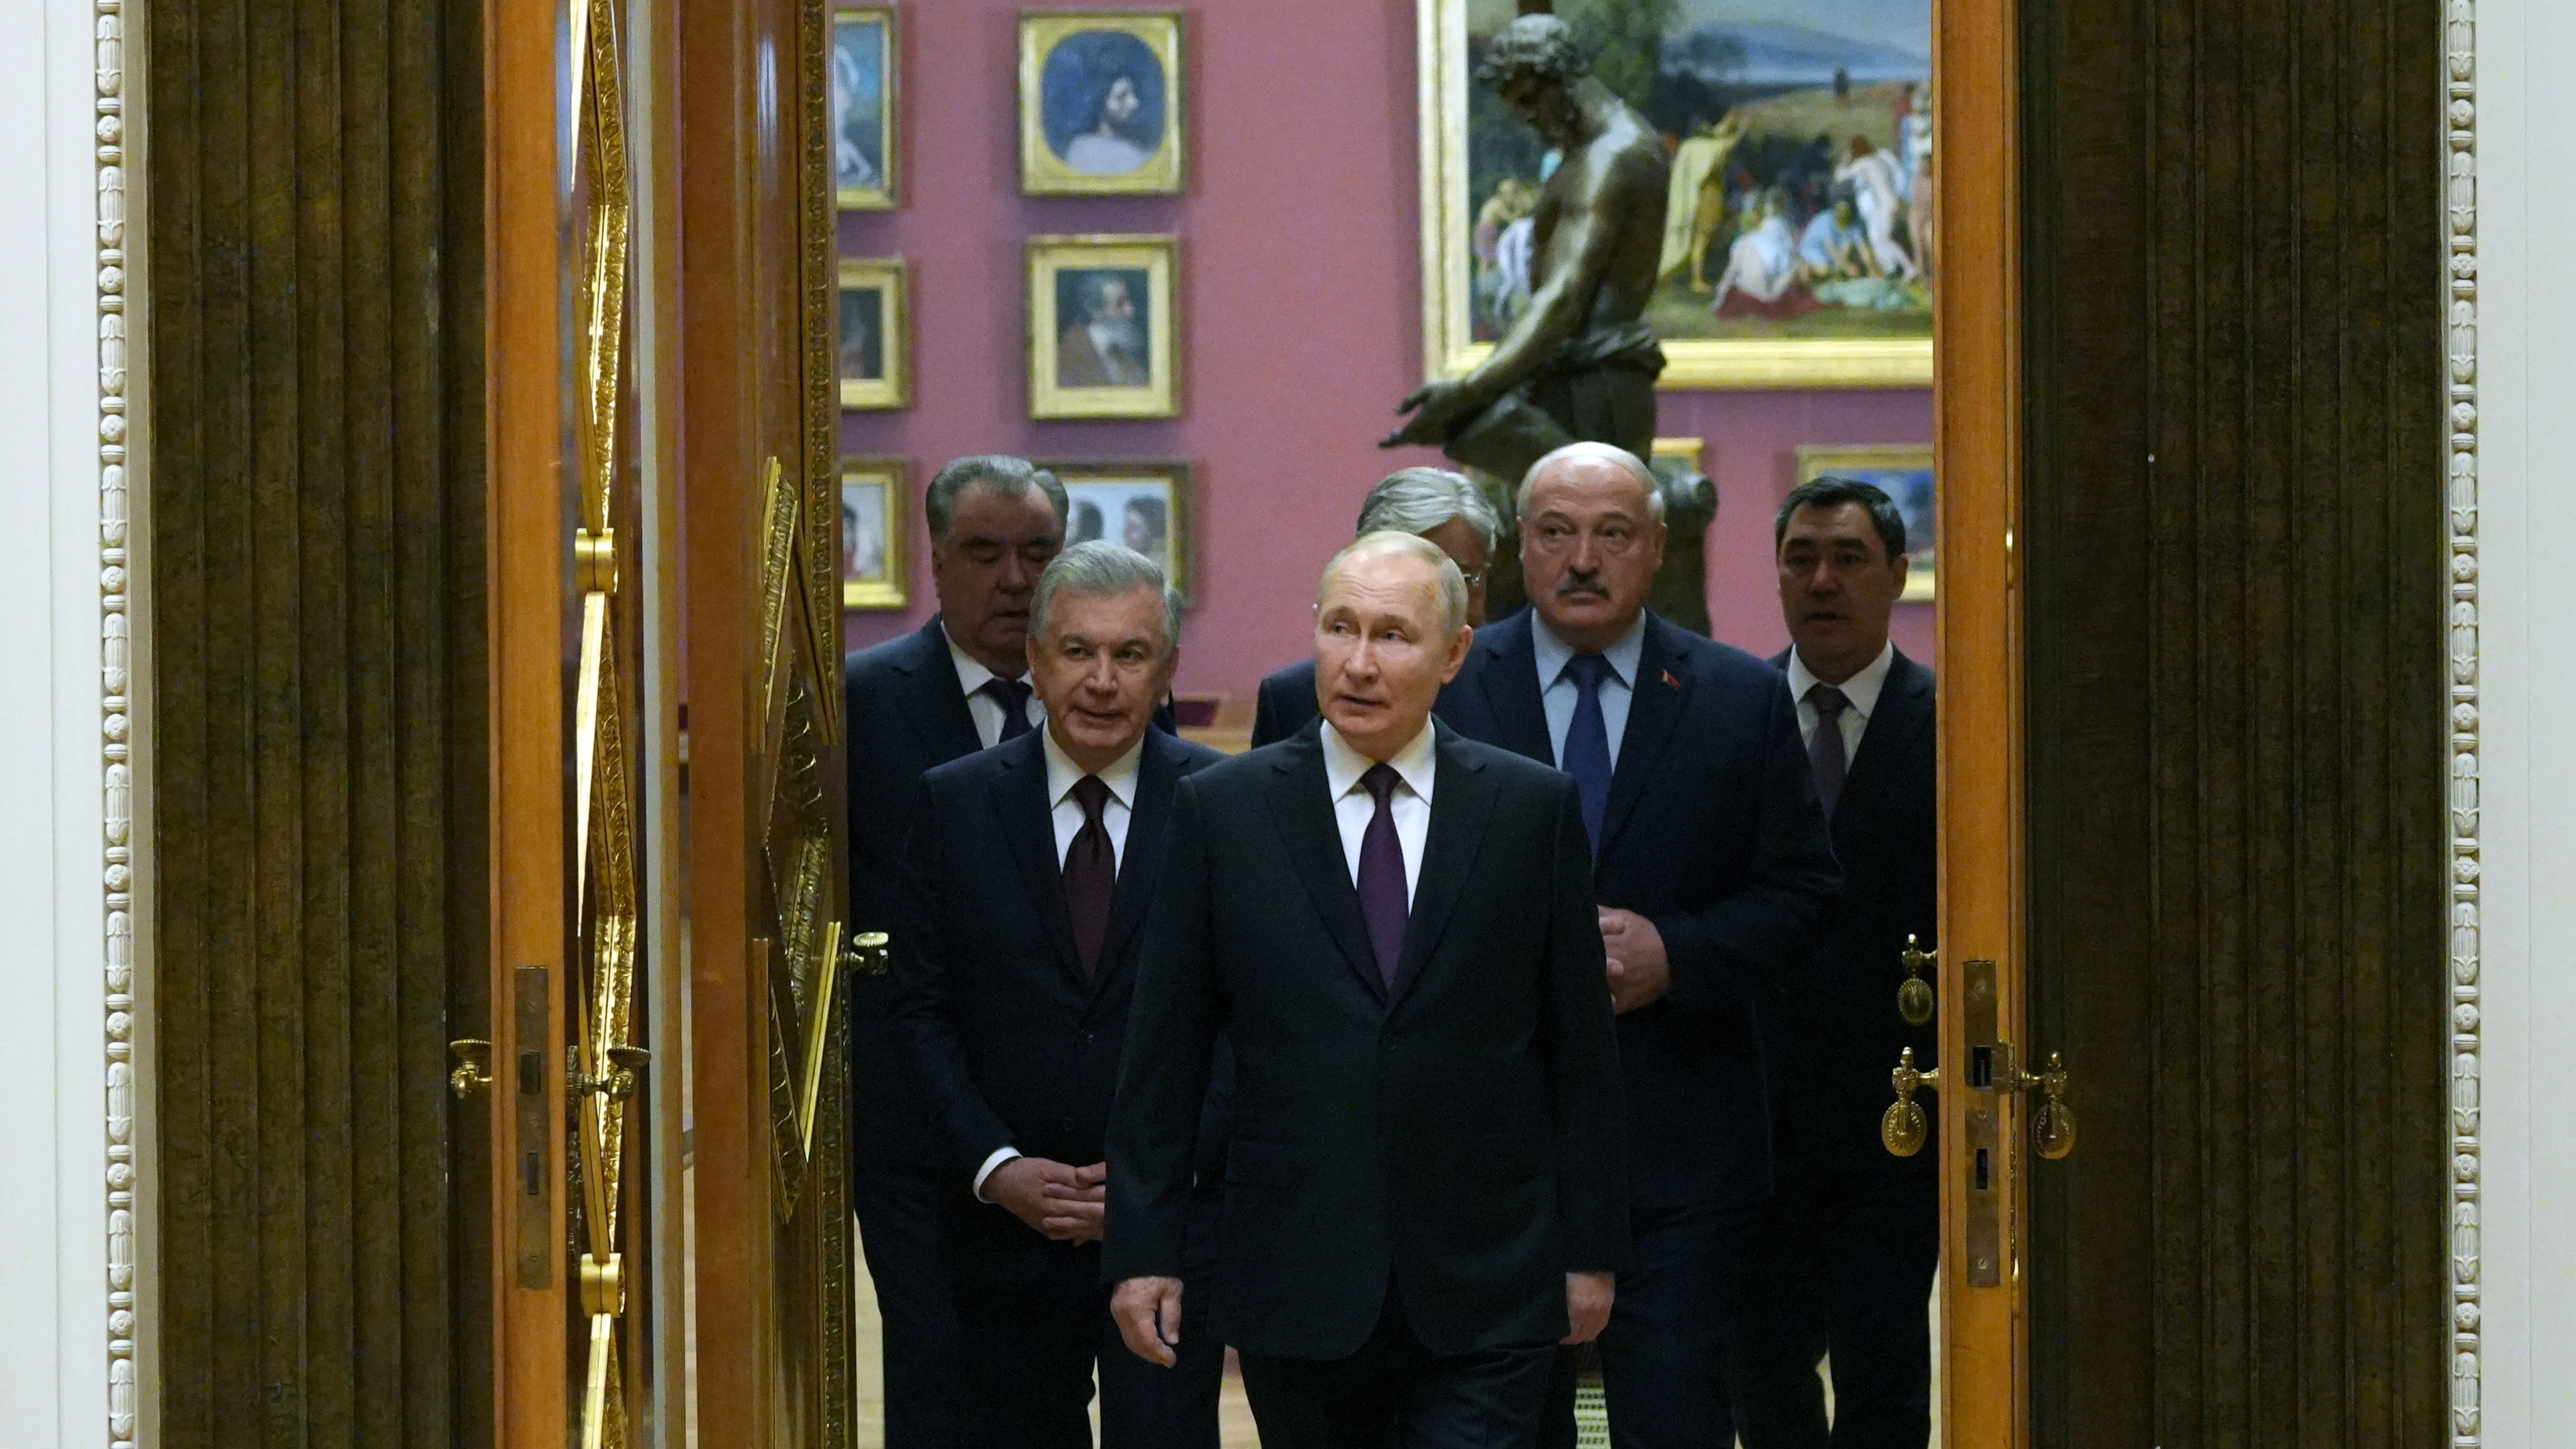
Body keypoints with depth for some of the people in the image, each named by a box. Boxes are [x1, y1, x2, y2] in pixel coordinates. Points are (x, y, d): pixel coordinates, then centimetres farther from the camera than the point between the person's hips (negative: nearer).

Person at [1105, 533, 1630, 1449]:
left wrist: (1591, 1249, 5)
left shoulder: (1534, 808, 3)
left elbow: (1579, 1047, 6)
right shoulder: (1223, 810, 3)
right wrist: (1143, 1250, 1)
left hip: (1485, 1296, -1)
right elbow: (1165, 1052, 4)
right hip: (1298, 1294, 1)